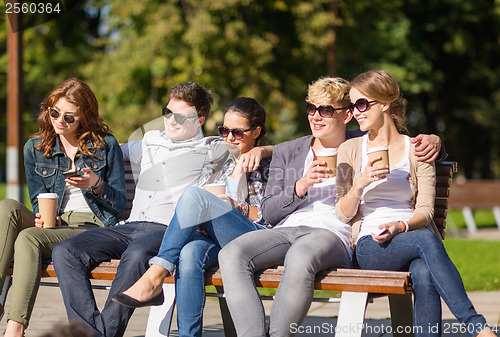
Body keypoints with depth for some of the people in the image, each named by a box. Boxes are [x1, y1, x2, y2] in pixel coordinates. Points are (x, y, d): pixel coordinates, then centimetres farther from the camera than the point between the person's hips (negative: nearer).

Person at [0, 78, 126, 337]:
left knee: (28, 238, -32)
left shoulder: (105, 145, 5)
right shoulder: (35, 148, 14)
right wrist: (42, 217, -10)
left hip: (93, 228, -4)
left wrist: (96, 184, -14)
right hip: (53, 226, 4)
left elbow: (119, 204, 6)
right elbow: (39, 199, 14)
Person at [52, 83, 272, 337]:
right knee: (65, 252, -20)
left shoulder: (212, 151, 13)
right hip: (130, 227, 6)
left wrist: (258, 150, -6)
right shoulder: (149, 143, 28)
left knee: (136, 255, -41)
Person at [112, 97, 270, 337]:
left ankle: (153, 279, -34)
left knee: (194, 195, -28)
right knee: (189, 254, -36)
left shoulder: (268, 166, 13)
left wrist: (237, 207, -3)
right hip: (217, 239, 4)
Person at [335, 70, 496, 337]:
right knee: (426, 239, -36)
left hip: (409, 237, 1)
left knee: (424, 275, -38)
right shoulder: (350, 150, 13)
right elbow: (343, 215, 8)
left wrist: (400, 226, -14)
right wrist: (360, 183, -11)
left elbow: (425, 211, 7)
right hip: (370, 247, -1)